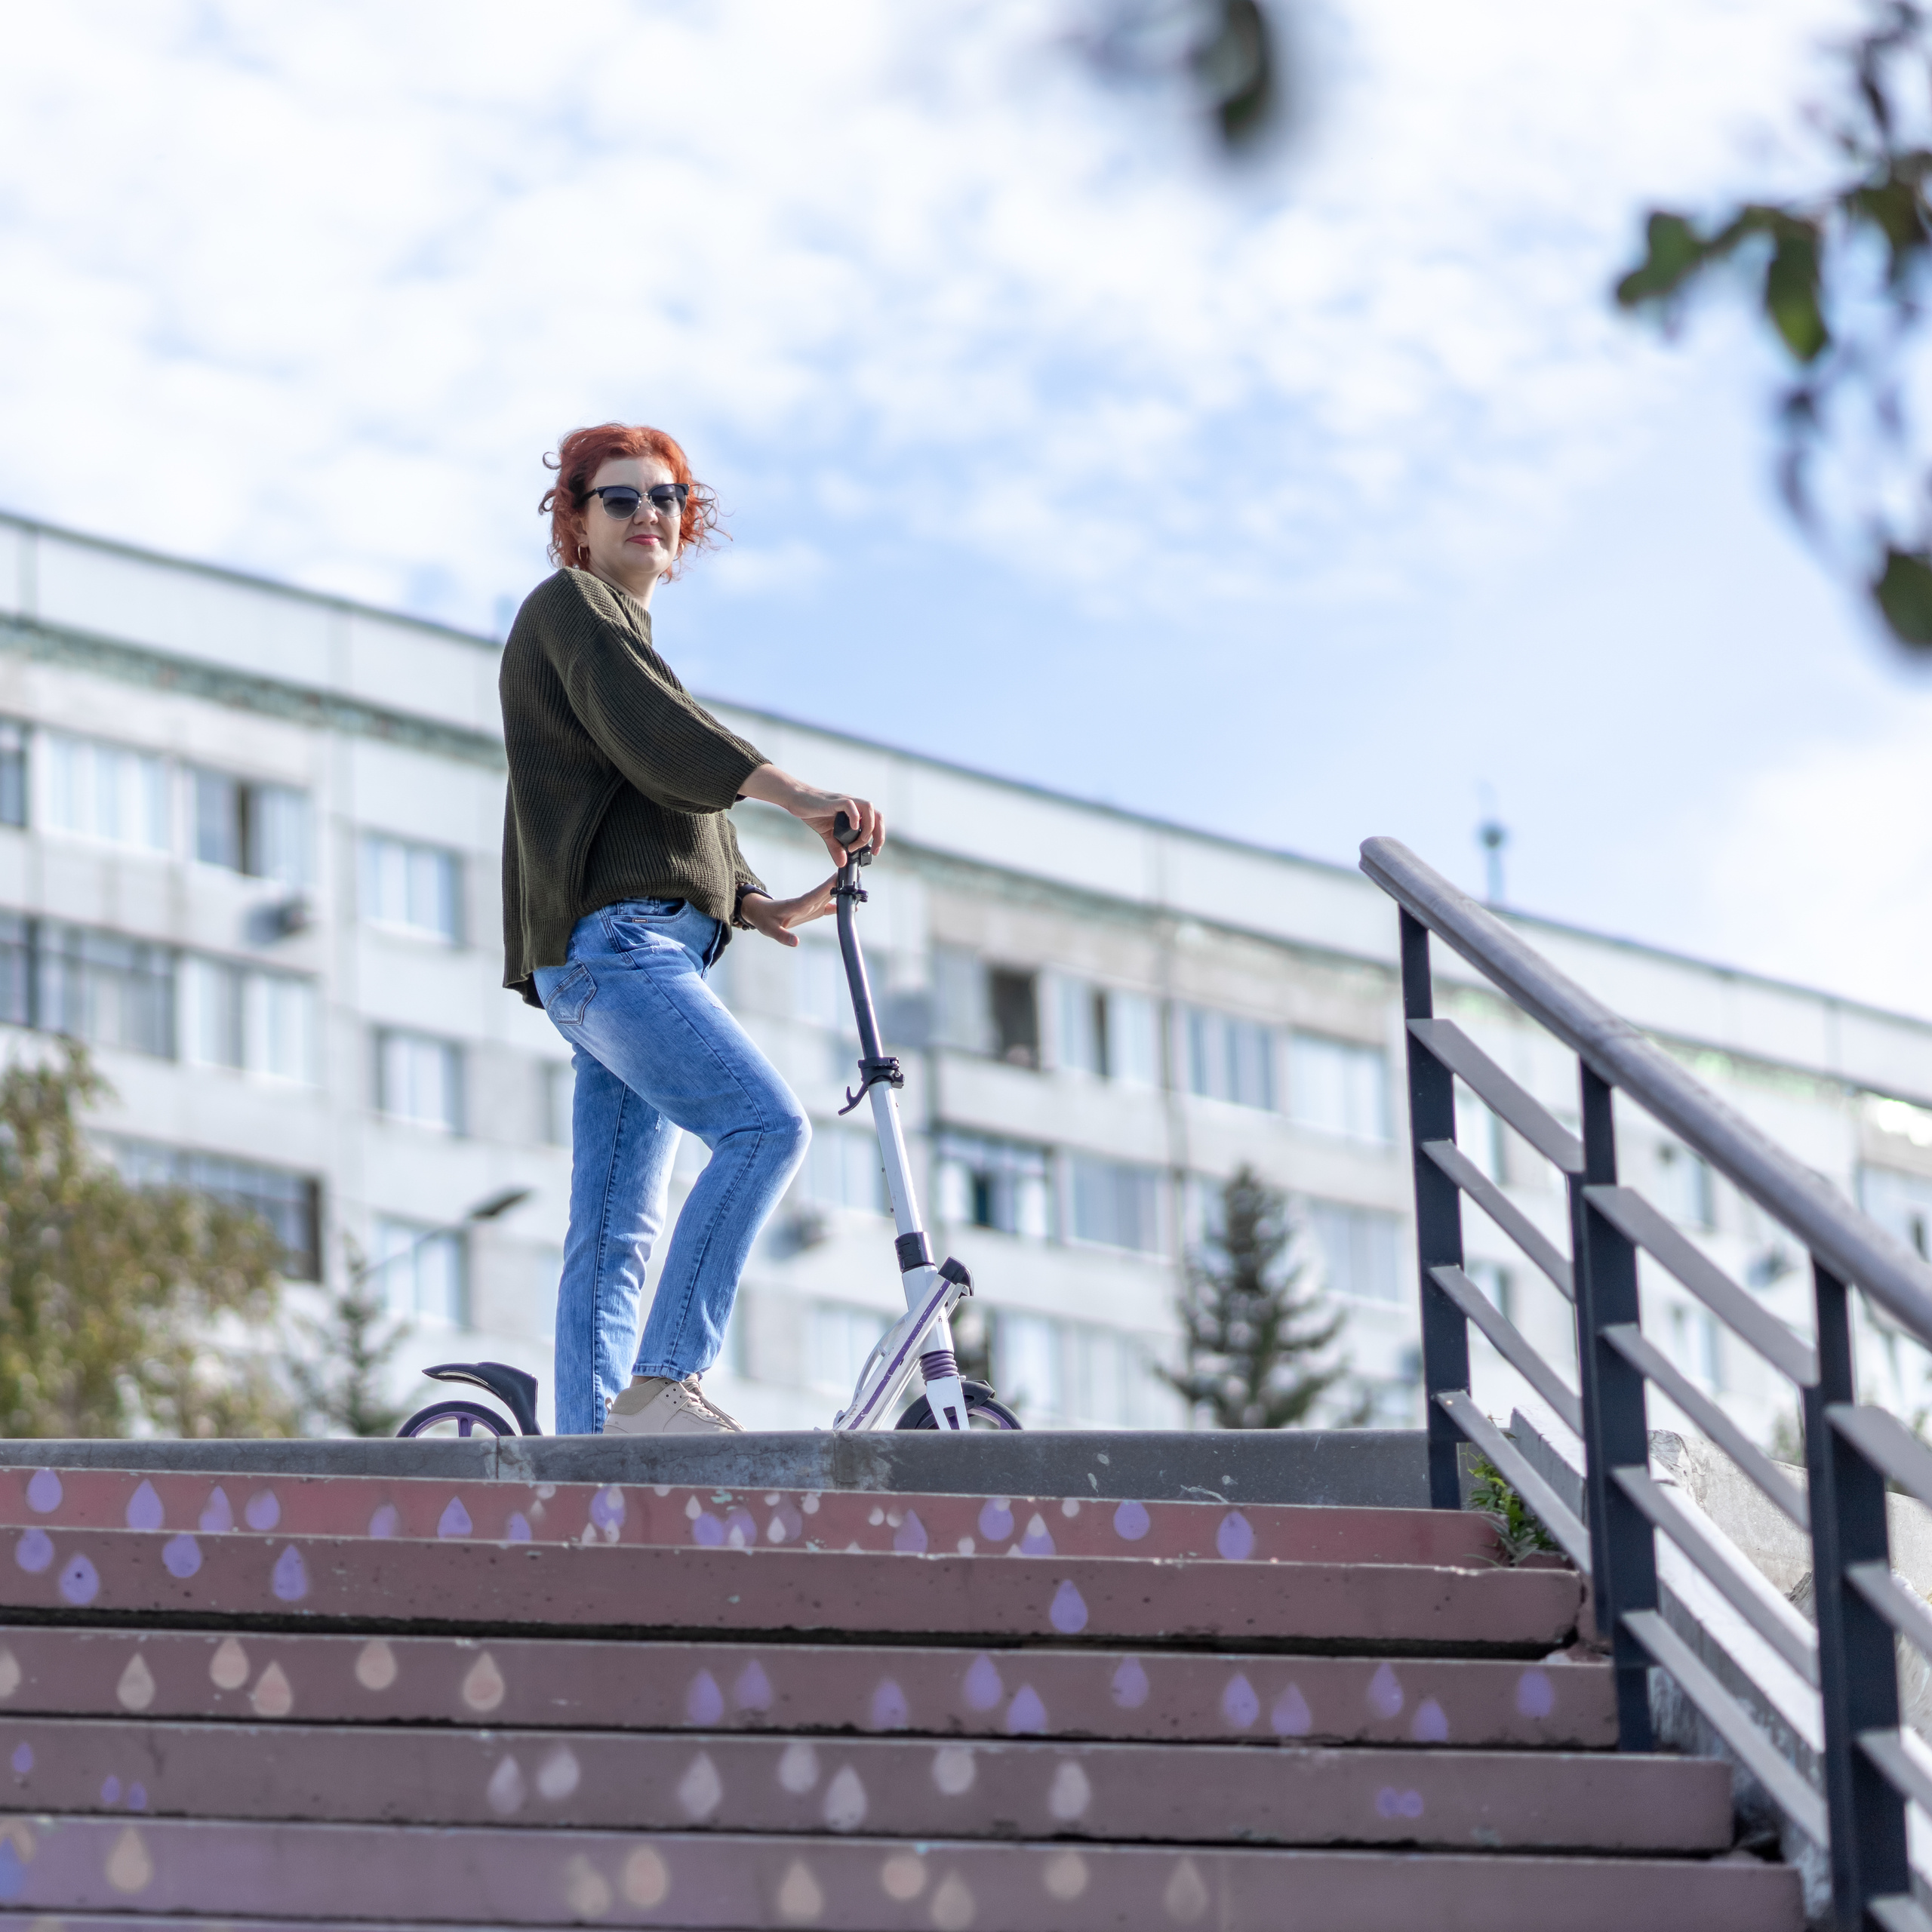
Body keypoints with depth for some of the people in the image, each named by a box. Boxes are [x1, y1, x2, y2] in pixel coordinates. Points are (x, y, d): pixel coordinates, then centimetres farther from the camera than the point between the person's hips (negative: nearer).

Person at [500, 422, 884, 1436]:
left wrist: (759, 904, 10)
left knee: (614, 1234, 2)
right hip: (607, 940, -10)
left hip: (655, 950, 10)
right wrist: (798, 795, -29)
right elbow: (649, 732, -17)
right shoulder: (569, 605, 2)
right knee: (766, 1124, -24)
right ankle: (660, 1382, -28)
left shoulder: (631, 635, 32)